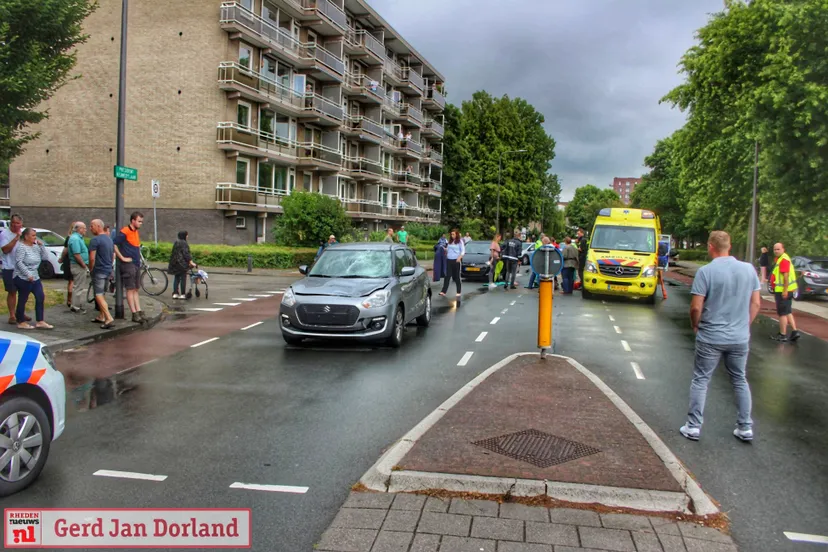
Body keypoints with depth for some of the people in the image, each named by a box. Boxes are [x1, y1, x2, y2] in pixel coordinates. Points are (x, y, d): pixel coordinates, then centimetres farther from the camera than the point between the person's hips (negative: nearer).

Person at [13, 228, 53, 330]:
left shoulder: (36, 246, 9)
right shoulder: (21, 247, -12)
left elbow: (45, 257, 5)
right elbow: (19, 262, -19)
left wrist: (41, 245, -4)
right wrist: (28, 274, -24)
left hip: (35, 278, 8)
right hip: (23, 279, -7)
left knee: (41, 297, 2)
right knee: (23, 300, 2)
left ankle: (40, 322, 5)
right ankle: (21, 322, 13)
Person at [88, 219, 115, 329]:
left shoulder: (95, 240, -14)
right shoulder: (109, 239, 13)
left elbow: (92, 258, -17)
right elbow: (113, 256, 19)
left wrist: (91, 269, -2)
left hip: (99, 271, -8)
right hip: (108, 270, 8)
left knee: (99, 295, -8)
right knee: (103, 294, 18)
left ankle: (109, 319, -18)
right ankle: (101, 316, 27)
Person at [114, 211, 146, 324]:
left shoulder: (137, 232, 13)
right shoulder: (124, 232, -13)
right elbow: (114, 245, -20)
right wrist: (122, 258, -17)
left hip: (137, 264, 8)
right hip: (128, 264, -8)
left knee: (135, 290, 11)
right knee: (130, 289, -4)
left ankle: (139, 312, 15)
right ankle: (134, 314, -3)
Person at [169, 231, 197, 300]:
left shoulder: (176, 242, 16)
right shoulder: (184, 243, -11)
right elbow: (186, 254, -18)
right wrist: (191, 262, -21)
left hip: (174, 262, 8)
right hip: (182, 263, -8)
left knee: (176, 278, 11)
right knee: (183, 278, -3)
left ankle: (175, 293, 9)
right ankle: (182, 294, -2)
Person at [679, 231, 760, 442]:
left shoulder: (706, 271, -15)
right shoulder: (749, 269, 0)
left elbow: (696, 307, -15)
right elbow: (756, 304, 6)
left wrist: (696, 325, 4)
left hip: (710, 338, -4)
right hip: (740, 338, 4)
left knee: (700, 380, 8)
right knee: (740, 380, 18)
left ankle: (693, 427, 12)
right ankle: (745, 427, 23)